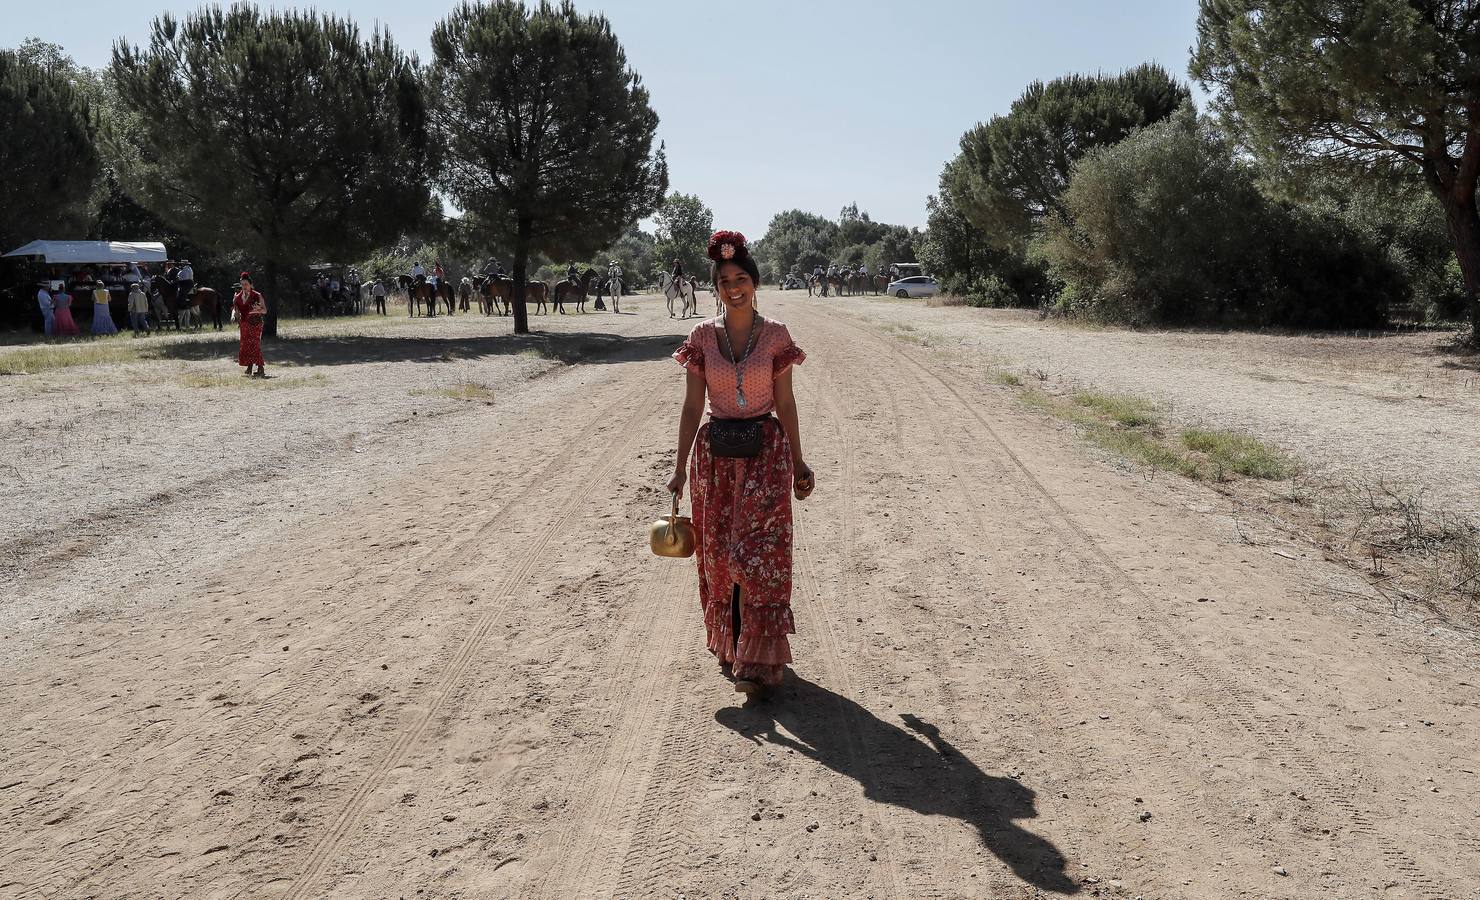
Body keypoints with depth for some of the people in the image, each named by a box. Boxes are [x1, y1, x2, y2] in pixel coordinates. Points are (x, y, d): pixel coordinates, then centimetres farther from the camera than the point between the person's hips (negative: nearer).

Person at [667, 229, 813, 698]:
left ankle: (756, 660, 2)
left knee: (757, 555, -5)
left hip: (765, 452, -2)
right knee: (718, 554, 9)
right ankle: (729, 646, 27)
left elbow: (785, 404, 3)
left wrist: (798, 464, 5)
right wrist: (680, 467, -1)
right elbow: (692, 405, 2)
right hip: (715, 453, 2)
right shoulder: (702, 337, 1)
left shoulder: (776, 335, -2)